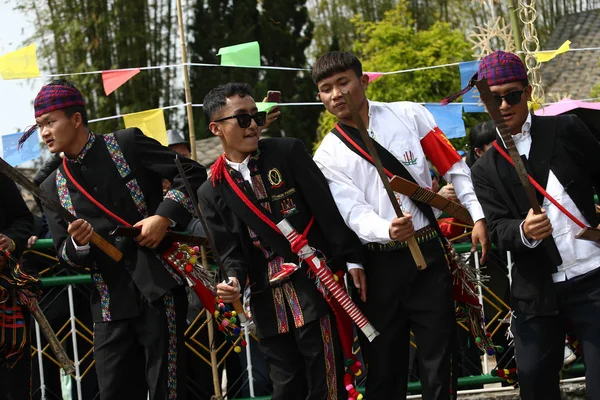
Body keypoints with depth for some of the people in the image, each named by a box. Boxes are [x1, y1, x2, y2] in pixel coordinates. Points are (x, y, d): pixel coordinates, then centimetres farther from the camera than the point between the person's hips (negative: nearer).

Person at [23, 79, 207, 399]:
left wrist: (164, 216, -13)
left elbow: (193, 173, 0)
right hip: (110, 302, 4)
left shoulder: (126, 144, 0)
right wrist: (79, 243, -12)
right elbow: (65, 253, 10)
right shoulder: (53, 187, 11)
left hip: (158, 287, -4)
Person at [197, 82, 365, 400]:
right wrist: (234, 281, -17)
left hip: (314, 288, -2)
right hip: (268, 303, 2)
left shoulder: (288, 152, 1)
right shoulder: (211, 192, 7)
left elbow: (327, 208, -3)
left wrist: (351, 260, -8)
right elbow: (230, 250, 4)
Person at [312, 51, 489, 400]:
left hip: (428, 253, 0)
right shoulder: (328, 156, 1)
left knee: (438, 358, 3)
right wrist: (388, 230, -30)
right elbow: (356, 214, -10)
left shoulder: (408, 115, 2)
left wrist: (478, 216, -2)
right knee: (384, 368, 8)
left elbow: (453, 167, 6)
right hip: (379, 263, 0)